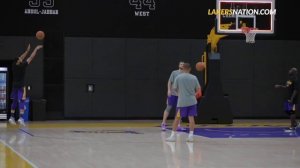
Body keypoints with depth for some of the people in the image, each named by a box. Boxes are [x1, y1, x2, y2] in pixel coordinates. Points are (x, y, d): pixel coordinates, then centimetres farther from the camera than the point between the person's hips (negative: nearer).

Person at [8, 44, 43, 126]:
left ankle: (12, 117, 18)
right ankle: (20, 118, -17)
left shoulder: (14, 65, -3)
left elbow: (21, 58, 14)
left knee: (14, 102, 15)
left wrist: (27, 50, 23)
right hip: (21, 86, -7)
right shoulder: (22, 66, -19)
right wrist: (36, 49, -1)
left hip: (15, 86, 7)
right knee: (22, 101, -7)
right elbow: (31, 58, -11)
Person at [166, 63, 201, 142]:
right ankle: (191, 136, 0)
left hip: (182, 101, -1)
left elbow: (175, 89, 3)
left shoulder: (178, 77, -4)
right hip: (192, 101, 1)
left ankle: (173, 135, 8)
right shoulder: (194, 78, -1)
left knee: (177, 118, 6)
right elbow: (198, 89, 3)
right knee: (191, 117, 4)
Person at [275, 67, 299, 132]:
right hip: (289, 98, 10)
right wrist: (279, 86, 21)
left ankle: (292, 127, 2)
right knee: (287, 111, 14)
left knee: (292, 112, -4)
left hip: (292, 99, -10)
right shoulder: (290, 80, 12)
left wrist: (292, 99, -23)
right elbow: (286, 87, 24)